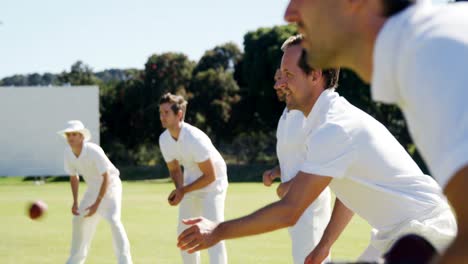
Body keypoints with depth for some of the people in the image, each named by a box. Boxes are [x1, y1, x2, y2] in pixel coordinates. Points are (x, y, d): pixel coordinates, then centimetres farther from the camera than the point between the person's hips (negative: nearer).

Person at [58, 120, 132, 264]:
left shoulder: (94, 151, -30)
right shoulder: (68, 153, -11)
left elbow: (106, 178, -25)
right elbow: (74, 177, 4)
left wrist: (97, 204, -27)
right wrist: (75, 202, -6)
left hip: (110, 185, -7)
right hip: (93, 188, 7)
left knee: (113, 219, -24)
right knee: (79, 220, 9)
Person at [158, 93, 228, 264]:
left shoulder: (195, 139, -32)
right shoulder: (164, 139, -10)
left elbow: (210, 176, -26)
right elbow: (174, 169, 4)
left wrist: (183, 191, -24)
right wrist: (179, 189, -16)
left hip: (212, 184, -8)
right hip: (191, 183, 8)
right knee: (184, 230, 11)